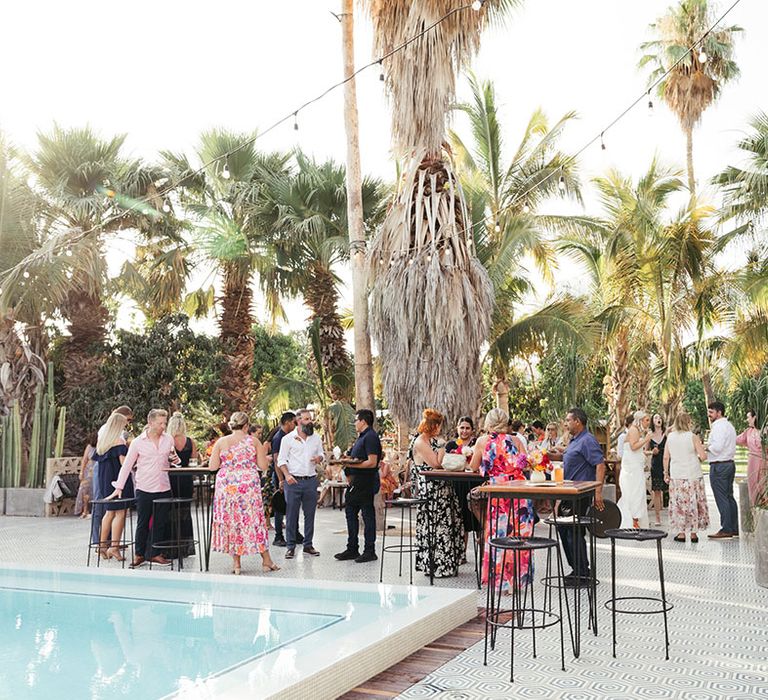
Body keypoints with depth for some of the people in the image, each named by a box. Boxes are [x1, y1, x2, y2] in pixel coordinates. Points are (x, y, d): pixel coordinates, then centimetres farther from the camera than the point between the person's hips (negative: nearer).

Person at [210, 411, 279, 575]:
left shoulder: (221, 442, -1)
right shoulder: (254, 441, -2)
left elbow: (212, 466, 0)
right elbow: (263, 466, -2)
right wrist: (264, 452, 16)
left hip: (226, 486, 1)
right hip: (249, 485, 0)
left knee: (230, 520, 9)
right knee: (254, 519, 8)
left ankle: (236, 562, 11)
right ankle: (266, 560, 14)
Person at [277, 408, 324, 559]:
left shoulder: (316, 438, 10)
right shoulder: (288, 438, -2)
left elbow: (321, 454, 19)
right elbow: (281, 460, -2)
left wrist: (319, 458, -5)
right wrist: (287, 475, -16)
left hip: (311, 480, 4)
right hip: (293, 481, -4)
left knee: (310, 514, 8)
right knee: (291, 515, 0)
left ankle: (308, 545, 18)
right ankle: (290, 546, 7)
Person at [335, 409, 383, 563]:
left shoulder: (370, 437, -14)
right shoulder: (362, 436, 17)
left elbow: (372, 462, -22)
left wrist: (351, 464, -22)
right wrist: (348, 459, 5)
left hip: (365, 482, -11)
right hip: (357, 481, 11)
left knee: (368, 514, -3)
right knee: (350, 512, 14)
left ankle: (370, 551, 5)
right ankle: (352, 549, 22)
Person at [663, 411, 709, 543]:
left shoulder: (670, 437, 1)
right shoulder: (693, 437, -7)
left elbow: (666, 457, 3)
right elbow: (703, 456, -10)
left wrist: (666, 473, 12)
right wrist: (697, 459, 12)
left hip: (676, 476, 2)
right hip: (693, 475, -2)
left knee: (678, 503, 7)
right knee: (693, 503, 7)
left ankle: (681, 533, 8)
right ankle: (693, 533, 11)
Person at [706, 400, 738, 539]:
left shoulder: (719, 426, -15)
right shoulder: (729, 425, 17)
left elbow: (717, 447, -24)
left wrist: (706, 447, -6)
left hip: (719, 466, -10)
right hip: (730, 463, 10)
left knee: (721, 499, -6)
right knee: (729, 497, 14)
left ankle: (726, 530, -4)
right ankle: (735, 529, 18)